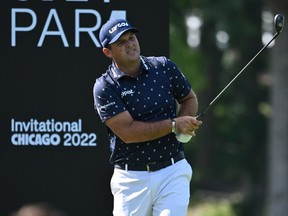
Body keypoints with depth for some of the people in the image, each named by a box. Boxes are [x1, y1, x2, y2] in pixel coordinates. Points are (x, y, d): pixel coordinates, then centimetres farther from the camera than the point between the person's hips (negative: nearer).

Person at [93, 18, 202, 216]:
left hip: (172, 172, 1)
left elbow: (189, 98, 20)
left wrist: (184, 125, -2)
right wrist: (174, 125, -16)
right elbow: (128, 132, -15)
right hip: (131, 179, -1)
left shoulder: (164, 68, 5)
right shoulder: (105, 87, -7)